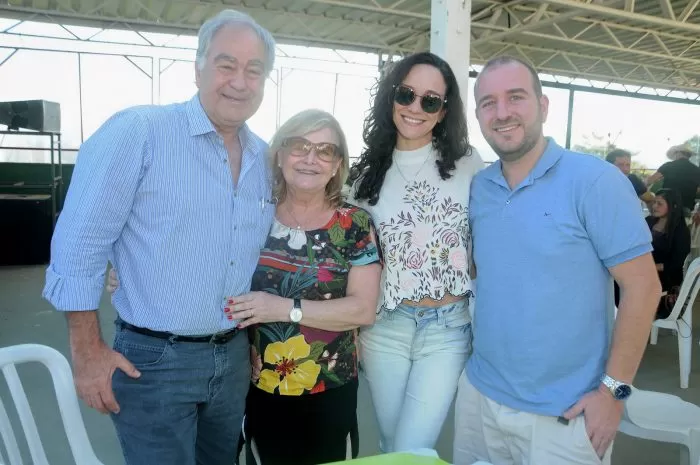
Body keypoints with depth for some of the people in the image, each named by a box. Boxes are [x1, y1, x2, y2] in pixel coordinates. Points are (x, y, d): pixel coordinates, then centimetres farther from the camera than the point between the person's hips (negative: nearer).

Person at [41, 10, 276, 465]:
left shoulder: (267, 158, 4)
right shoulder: (138, 132, -13)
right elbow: (79, 244, -13)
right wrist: (88, 351, -12)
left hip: (234, 358, 6)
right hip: (154, 361, -5)